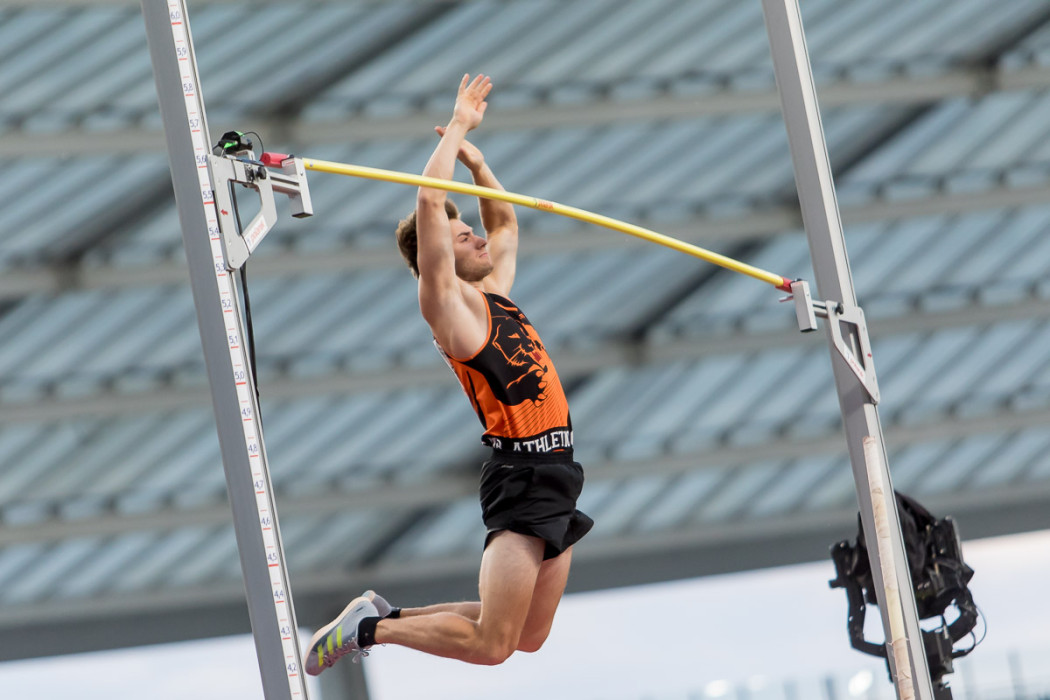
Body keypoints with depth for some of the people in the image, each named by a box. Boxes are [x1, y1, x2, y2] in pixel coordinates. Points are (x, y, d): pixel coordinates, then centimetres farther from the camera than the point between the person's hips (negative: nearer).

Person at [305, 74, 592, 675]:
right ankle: (370, 628, 4)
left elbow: (505, 224, 35)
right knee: (490, 644, -13)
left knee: (529, 638, 12)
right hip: (522, 473, -9)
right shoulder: (448, 300, -5)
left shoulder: (493, 291, 17)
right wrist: (457, 126, -5)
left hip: (557, 473, 9)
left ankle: (392, 615, 22)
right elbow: (430, 202, -15)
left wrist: (476, 160, 23)